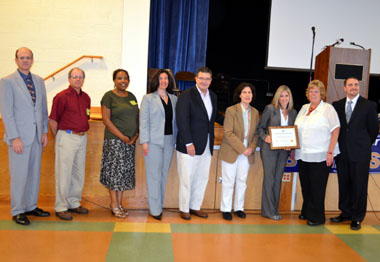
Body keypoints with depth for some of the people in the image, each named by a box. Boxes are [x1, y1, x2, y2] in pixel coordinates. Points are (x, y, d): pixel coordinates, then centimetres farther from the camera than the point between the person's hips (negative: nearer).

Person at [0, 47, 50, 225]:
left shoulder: (39, 81, 11)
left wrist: (45, 132, 7)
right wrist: (14, 137, -14)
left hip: (37, 136, 5)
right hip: (20, 136, -5)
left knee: (35, 173, 12)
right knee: (19, 175, 1)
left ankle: (31, 206, 25)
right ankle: (17, 211, 15)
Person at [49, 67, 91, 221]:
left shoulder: (86, 97, 11)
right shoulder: (62, 97, -8)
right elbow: (52, 120, -7)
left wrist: (82, 133, 13)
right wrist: (59, 138, -1)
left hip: (82, 138, 7)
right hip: (67, 137, -6)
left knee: (79, 173, 12)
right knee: (64, 173, -1)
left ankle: (74, 203, 25)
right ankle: (61, 207, 8)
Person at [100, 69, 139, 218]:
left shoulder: (131, 96, 13)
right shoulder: (109, 96, -4)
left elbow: (137, 117, 15)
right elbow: (106, 119, -10)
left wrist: (136, 135, -1)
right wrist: (122, 137, -14)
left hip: (130, 141, 6)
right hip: (114, 140, -6)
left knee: (126, 171, 7)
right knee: (115, 171, -3)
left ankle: (119, 203, 18)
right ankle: (115, 206, 7)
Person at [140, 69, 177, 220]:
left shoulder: (174, 99, 12)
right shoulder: (148, 98, 1)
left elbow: (175, 120, 12)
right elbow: (143, 121, -3)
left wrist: (177, 139, 6)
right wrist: (144, 141, -10)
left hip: (169, 141, 4)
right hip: (154, 141, -4)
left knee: (164, 174, 9)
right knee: (154, 175, -2)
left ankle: (159, 205, 20)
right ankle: (155, 209, 5)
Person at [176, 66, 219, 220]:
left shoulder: (213, 96, 12)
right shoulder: (186, 95, -9)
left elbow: (213, 118, 15)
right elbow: (182, 122, -14)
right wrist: (188, 143, -17)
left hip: (207, 145, 7)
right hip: (190, 144, -7)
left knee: (202, 177, 14)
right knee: (187, 178, 2)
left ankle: (195, 207, 28)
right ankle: (184, 209, 18)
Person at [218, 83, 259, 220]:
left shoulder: (255, 112, 6)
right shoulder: (231, 110, -9)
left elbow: (255, 133, 11)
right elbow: (229, 133, -14)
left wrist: (251, 148, -6)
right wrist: (242, 149, -17)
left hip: (247, 153, 4)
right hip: (231, 152, -4)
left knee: (242, 182, 11)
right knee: (228, 182, 4)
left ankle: (239, 208, 25)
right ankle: (226, 209, 17)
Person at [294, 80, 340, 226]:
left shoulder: (328, 108, -4)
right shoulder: (304, 108, 13)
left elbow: (336, 130, -8)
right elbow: (296, 129, 19)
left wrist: (330, 152, -14)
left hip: (320, 156, -5)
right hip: (303, 155, 6)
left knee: (317, 188, 0)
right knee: (305, 186, 12)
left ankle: (317, 217, 12)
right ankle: (306, 212, 28)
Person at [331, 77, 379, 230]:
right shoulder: (337, 106, 7)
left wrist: (365, 145, 7)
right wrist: (337, 147, 6)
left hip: (360, 153, -3)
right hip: (342, 152, 3)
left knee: (359, 186, 3)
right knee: (344, 184, 12)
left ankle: (357, 218, 14)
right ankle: (345, 213, 26)